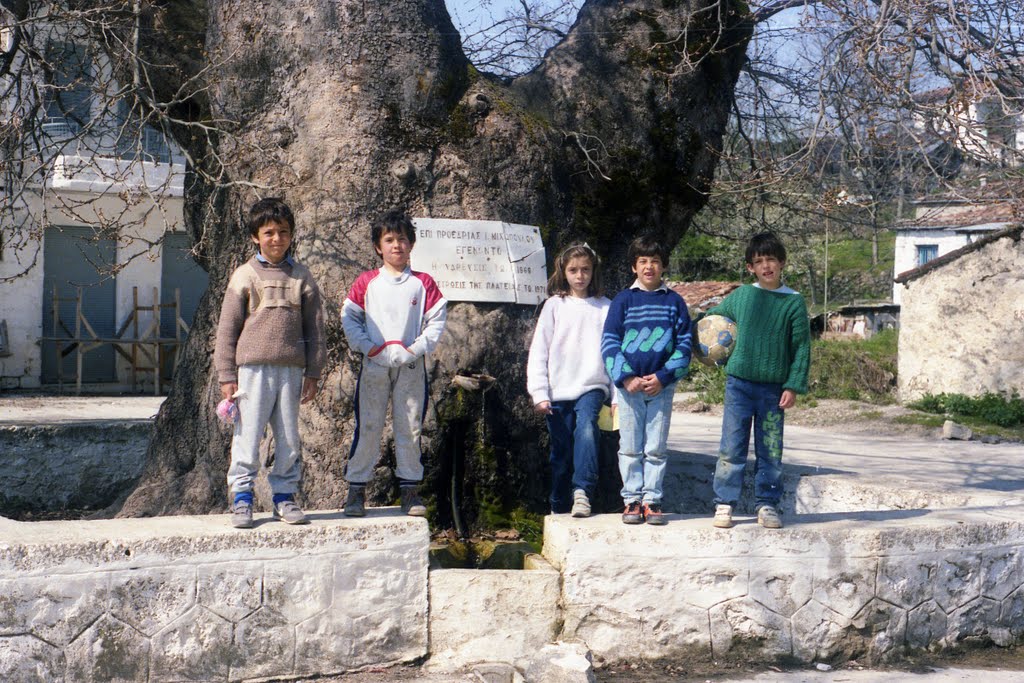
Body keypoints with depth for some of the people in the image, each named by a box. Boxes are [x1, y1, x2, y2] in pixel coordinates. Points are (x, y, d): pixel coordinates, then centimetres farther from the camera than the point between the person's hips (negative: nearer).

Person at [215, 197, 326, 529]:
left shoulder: (301, 277, 8)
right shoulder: (245, 275, 2)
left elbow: (314, 327, 11)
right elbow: (227, 328, 3)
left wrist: (312, 373, 7)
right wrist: (226, 375, -1)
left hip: (291, 368, 2)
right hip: (253, 367, -2)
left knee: (289, 437, 7)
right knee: (248, 435, -1)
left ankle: (284, 495, 18)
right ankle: (241, 497, 8)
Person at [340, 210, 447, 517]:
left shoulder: (423, 283, 6)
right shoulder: (366, 282, 6)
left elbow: (436, 321, 4)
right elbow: (349, 318, 5)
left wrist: (414, 349, -8)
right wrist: (369, 348, -7)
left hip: (411, 367, 1)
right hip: (374, 365, 0)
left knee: (410, 428, 4)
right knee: (367, 428, -2)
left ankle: (409, 490, 13)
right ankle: (356, 490, 6)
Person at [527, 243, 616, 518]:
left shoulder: (604, 307, 6)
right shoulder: (554, 305, 6)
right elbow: (538, 351, 4)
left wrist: (617, 396, 1)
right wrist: (539, 393, -4)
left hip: (591, 386, -1)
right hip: (558, 390, 1)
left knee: (586, 428, -29)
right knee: (561, 452, 6)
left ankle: (582, 491, -32)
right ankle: (559, 508, 19)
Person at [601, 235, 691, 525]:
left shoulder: (674, 302, 6)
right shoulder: (623, 300, 5)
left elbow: (684, 344, 3)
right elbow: (609, 342, 1)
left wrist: (663, 377, -9)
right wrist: (625, 378, -11)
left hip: (662, 385, 0)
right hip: (629, 385, 0)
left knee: (656, 448, 3)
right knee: (630, 448, 2)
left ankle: (652, 499, 8)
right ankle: (632, 499, 8)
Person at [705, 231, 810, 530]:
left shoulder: (794, 302, 1)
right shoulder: (740, 296, 5)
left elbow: (802, 347, 0)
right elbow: (711, 318, 22)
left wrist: (793, 386, -6)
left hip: (773, 387, 0)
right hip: (739, 382, 1)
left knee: (770, 450, 6)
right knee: (731, 447, -1)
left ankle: (767, 505, 15)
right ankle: (724, 503, 5)